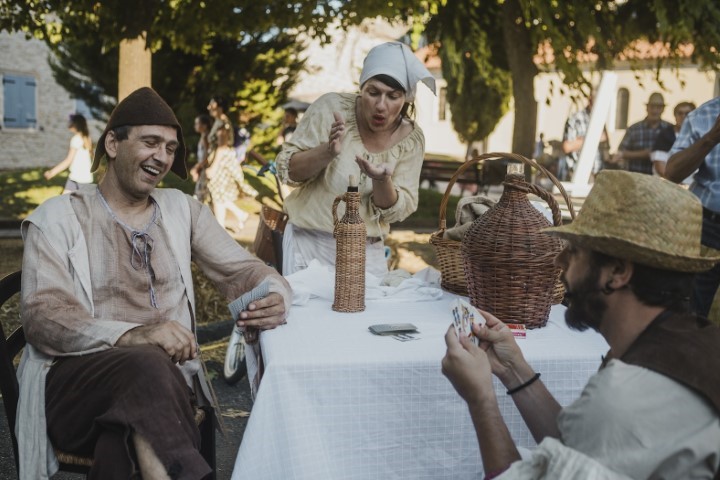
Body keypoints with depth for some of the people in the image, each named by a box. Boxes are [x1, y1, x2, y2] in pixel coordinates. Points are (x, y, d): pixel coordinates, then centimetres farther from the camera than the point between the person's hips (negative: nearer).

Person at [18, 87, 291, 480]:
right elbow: (43, 318, -8)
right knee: (148, 365, -35)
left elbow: (245, 272, 13)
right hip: (73, 381, -1)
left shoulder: (182, 209, 18)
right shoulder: (58, 218, 5)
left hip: (163, 376, 1)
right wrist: (133, 335, -28)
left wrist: (274, 298, -14)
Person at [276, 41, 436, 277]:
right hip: (310, 243, -2)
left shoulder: (411, 139, -5)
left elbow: (395, 211, -5)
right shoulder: (331, 108, -12)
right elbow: (287, 170, -9)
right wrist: (327, 152, -28)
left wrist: (381, 180, -25)